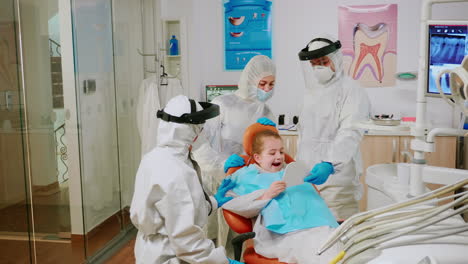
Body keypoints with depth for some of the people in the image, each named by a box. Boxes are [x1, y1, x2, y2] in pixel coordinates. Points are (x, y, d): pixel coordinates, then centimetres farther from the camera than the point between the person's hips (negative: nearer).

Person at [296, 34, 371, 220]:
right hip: (307, 176, 7)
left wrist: (329, 164, -33)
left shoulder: (352, 92, -6)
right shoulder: (311, 91, 19)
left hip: (336, 177, -7)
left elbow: (350, 134, -20)